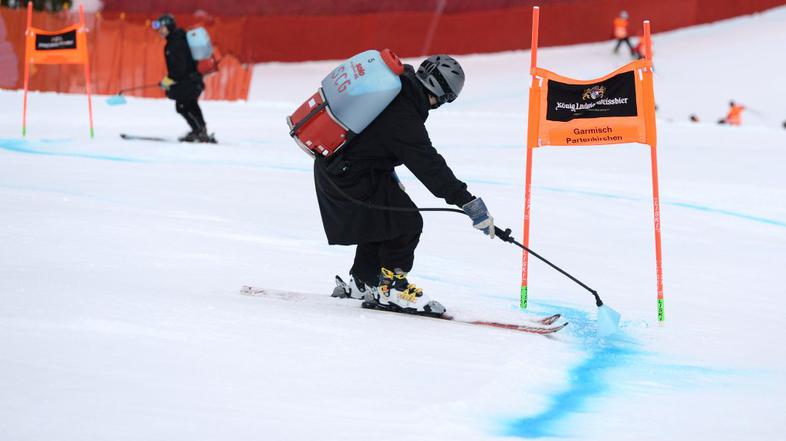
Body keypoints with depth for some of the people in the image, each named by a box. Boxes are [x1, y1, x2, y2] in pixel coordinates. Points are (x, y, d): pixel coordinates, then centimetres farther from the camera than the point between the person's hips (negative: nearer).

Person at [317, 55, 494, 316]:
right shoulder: (403, 117, -26)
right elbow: (428, 164, -27)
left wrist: (390, 176, 31)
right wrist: (468, 202, -26)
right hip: (350, 175, -10)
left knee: (381, 219, 22)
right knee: (406, 222, -8)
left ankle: (362, 283, 32)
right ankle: (391, 288, -1)